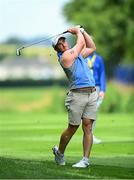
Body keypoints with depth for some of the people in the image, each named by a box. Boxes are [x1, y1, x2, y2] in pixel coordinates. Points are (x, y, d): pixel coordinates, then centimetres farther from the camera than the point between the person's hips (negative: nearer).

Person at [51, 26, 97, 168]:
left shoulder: (77, 54, 20)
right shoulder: (65, 56, -4)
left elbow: (92, 47, 31)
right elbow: (81, 43, -1)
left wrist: (82, 31, 25)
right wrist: (77, 32, 15)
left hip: (92, 94, 6)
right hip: (77, 95, -6)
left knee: (87, 127, -3)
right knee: (72, 128, 1)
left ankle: (85, 160, -4)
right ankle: (59, 152, 23)